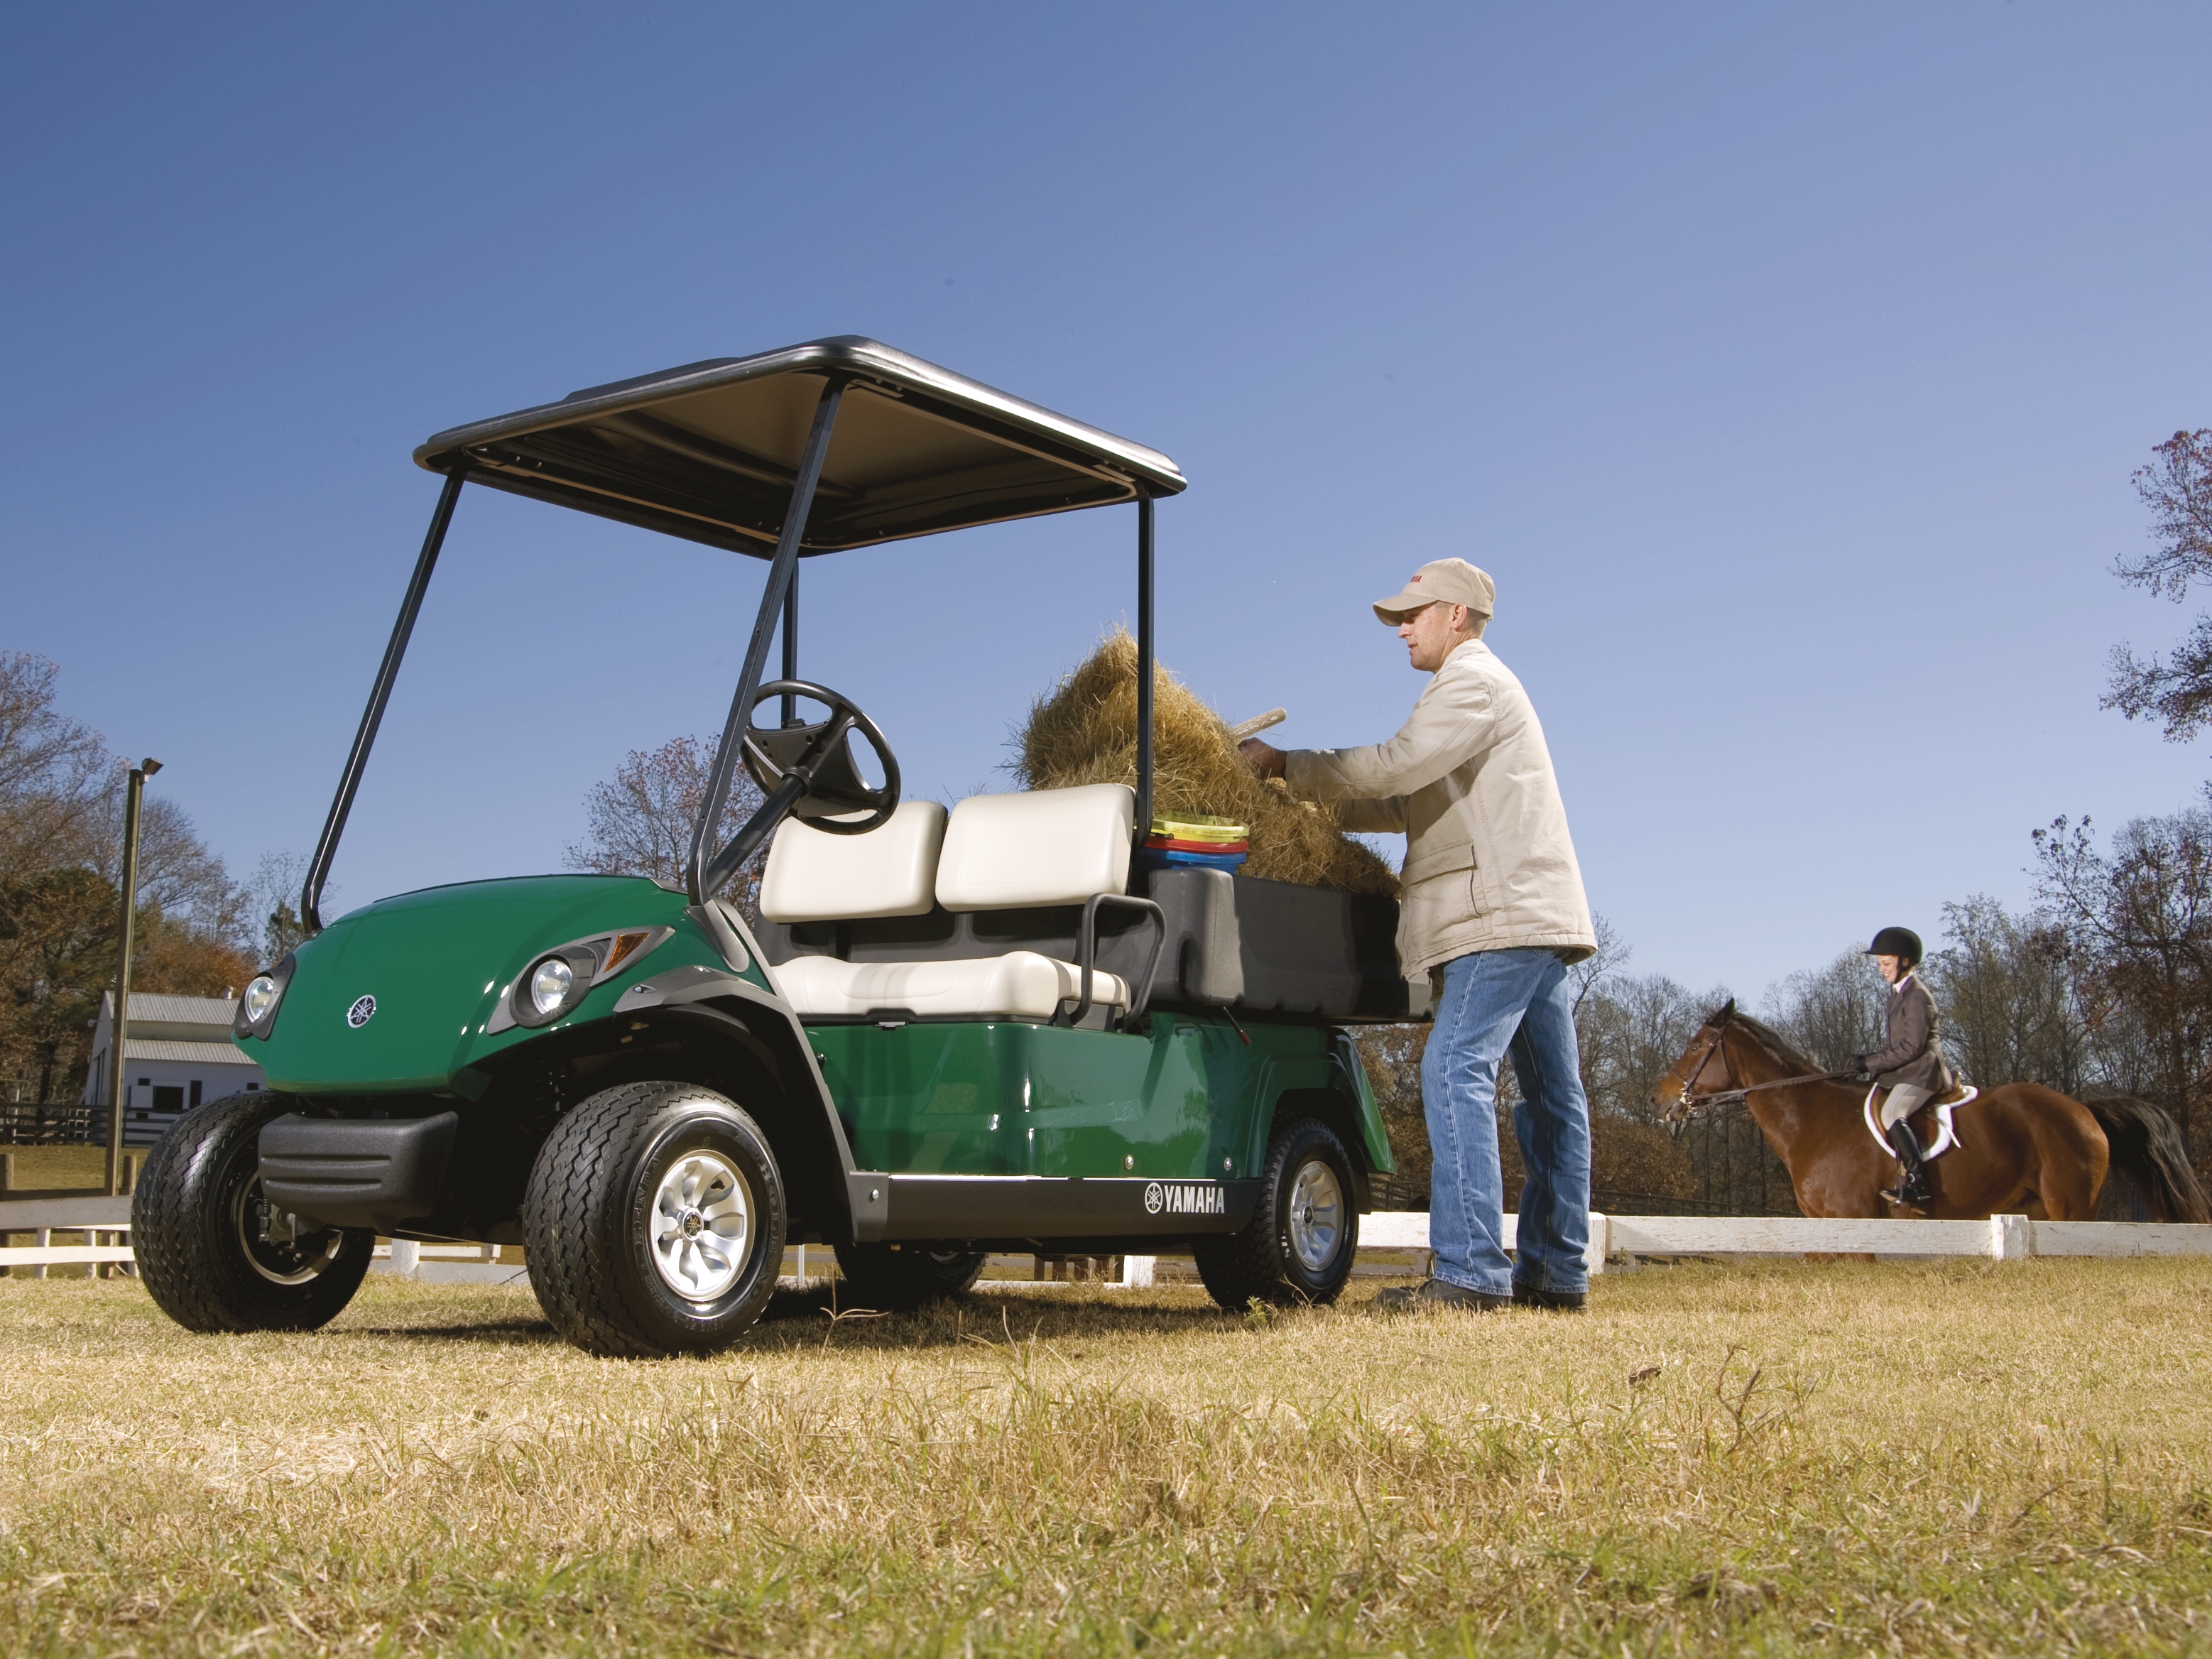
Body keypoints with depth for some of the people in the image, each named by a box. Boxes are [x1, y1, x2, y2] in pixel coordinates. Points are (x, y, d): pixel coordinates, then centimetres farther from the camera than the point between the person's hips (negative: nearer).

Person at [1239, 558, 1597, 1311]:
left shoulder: (1472, 680, -6)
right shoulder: (1483, 685, 26)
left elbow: (1396, 767, -20)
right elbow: (1416, 801, 24)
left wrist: (1287, 765, -12)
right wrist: (1319, 805, 16)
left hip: (1506, 914, -11)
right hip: (1539, 914, 11)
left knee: (1456, 1069, -17)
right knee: (1551, 1093, 10)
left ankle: (1470, 1270, -22)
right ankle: (1556, 1271, 15)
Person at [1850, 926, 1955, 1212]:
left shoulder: (1917, 996, -14)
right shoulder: (1898, 992, 18)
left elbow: (1911, 1047, -20)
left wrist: (1871, 1063, -18)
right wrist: (1870, 1060, 6)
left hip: (1921, 1072, -11)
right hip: (1905, 1071, 11)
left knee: (1892, 1114, -31)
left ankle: (1916, 1186, -37)